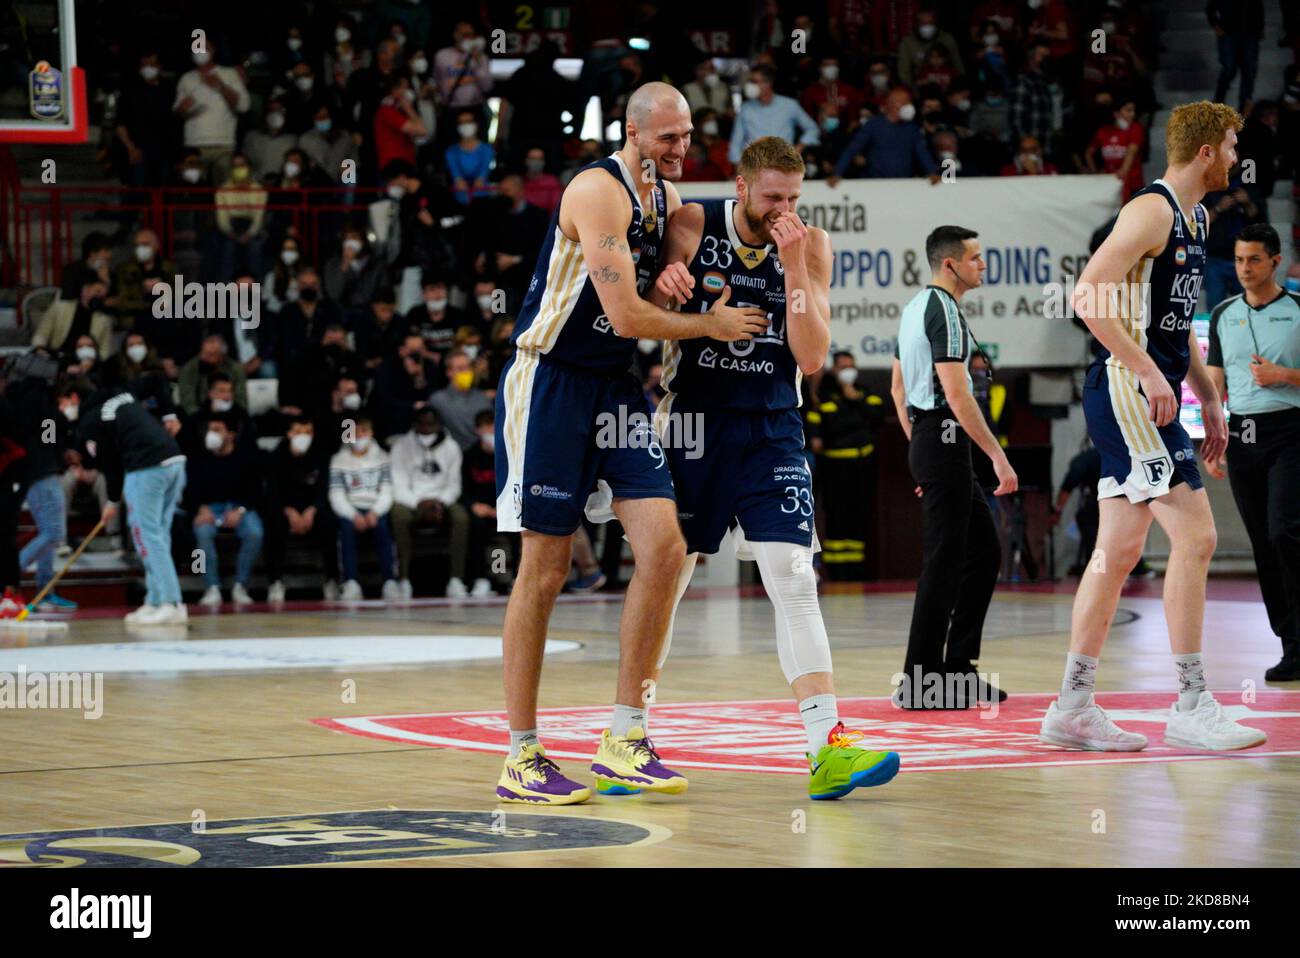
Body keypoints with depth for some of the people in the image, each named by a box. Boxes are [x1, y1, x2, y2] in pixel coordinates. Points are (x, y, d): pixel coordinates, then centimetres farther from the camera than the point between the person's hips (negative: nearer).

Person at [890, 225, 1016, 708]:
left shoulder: (916, 306, 16)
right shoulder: (943, 310, -15)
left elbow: (898, 388, 22)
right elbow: (958, 395, -21)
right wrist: (999, 457, -19)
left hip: (928, 442, 10)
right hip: (945, 439, -10)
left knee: (984, 552, 14)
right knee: (944, 562, -7)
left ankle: (956, 669, 15)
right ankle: (919, 682, -4)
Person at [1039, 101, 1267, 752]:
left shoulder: (1196, 217, 18)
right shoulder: (1151, 210, -13)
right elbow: (1089, 296, -22)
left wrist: (1208, 397, 23)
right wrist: (1149, 372, -24)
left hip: (1152, 396, 10)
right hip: (1128, 392, -10)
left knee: (1120, 550, 10)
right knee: (1195, 536, -12)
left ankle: (1073, 708, 14)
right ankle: (1191, 708, -9)